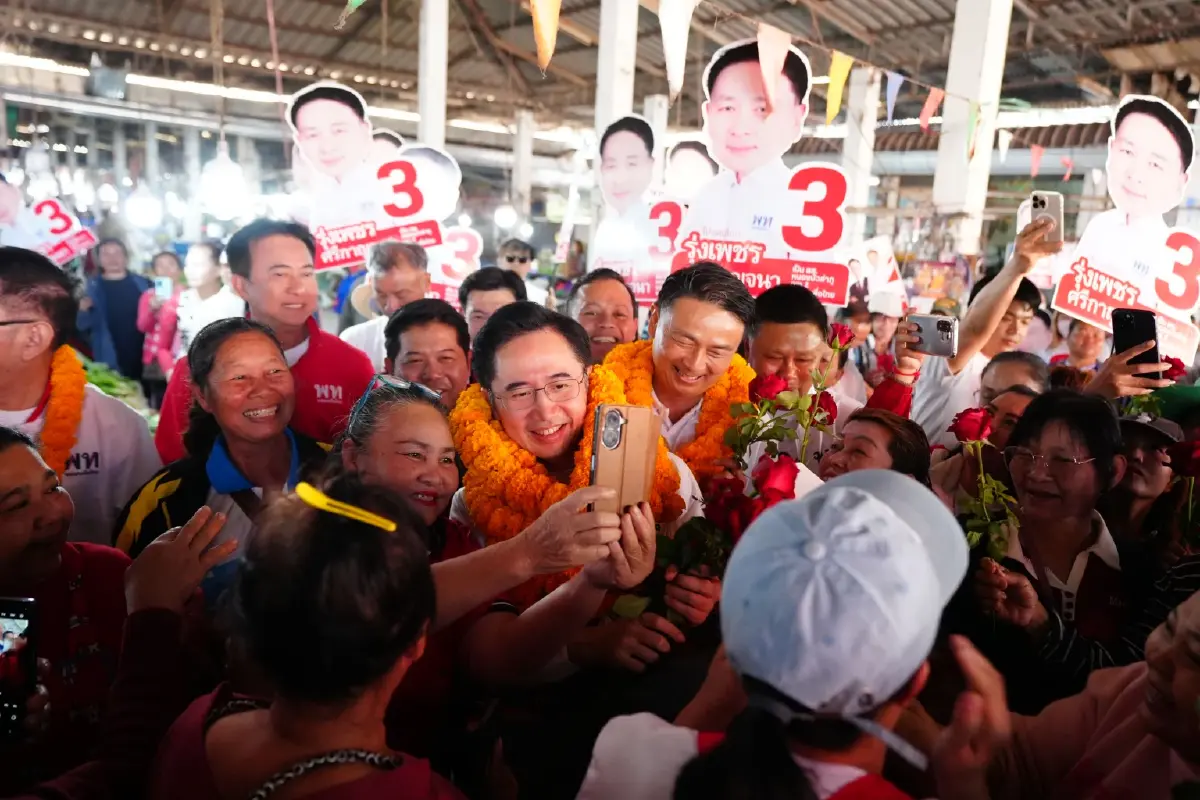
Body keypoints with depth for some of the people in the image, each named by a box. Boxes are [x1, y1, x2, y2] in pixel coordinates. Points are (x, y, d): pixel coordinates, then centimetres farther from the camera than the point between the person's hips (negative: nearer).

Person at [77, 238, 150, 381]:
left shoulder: (142, 284, 7)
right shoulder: (92, 287, 5)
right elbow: (82, 325, 1)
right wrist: (83, 310, -18)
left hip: (143, 359, 1)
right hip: (109, 362, -1)